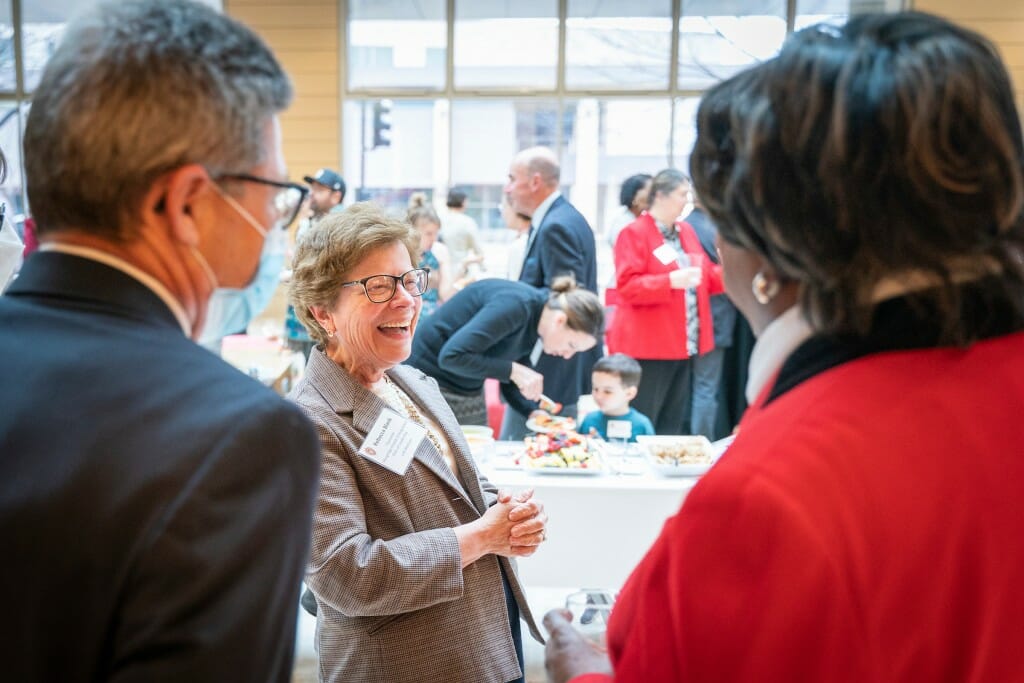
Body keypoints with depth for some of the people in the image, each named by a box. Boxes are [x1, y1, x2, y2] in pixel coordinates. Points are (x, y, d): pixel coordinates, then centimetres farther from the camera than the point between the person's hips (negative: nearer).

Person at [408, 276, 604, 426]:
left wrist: (532, 413, -9)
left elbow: (510, 385, 9)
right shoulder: (514, 306, -26)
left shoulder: (535, 330, 0)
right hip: (430, 381, -8)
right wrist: (514, 370, -28)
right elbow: (451, 356, -31)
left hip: (470, 393, 8)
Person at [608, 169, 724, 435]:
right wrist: (670, 280, -27)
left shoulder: (686, 231, 13)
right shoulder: (634, 233, -8)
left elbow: (705, 277, 20)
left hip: (682, 345, 8)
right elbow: (627, 286, -17)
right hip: (647, 347, -8)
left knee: (674, 425, 13)